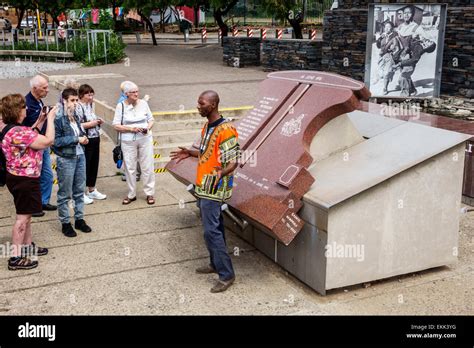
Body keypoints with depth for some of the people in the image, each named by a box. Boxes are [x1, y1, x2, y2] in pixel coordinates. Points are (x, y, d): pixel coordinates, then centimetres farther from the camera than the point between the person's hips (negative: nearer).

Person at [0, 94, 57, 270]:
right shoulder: (17, 131, -26)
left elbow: (29, 137, 19)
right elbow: (48, 141, -26)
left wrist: (39, 121, 11)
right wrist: (50, 118, -15)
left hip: (21, 178, 10)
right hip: (24, 180, -10)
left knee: (26, 215, 21)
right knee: (22, 217, -2)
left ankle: (27, 247, 35)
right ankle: (16, 257, 5)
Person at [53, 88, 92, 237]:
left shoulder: (75, 116, 7)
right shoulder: (58, 118, -15)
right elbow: (56, 141, -19)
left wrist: (83, 138, 2)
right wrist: (77, 139, -18)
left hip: (80, 156, 7)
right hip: (66, 159, -7)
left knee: (80, 190, 15)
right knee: (65, 194, 4)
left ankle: (79, 219, 28)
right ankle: (65, 223, 17)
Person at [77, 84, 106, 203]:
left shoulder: (91, 105, 13)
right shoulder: (78, 107, -15)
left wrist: (98, 122, 7)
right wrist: (91, 124, -19)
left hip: (95, 139, 9)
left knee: (94, 165, 16)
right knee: (84, 166, 0)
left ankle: (91, 190, 31)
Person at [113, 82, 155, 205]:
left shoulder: (143, 103, 3)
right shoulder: (121, 106, -3)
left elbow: (151, 120, 10)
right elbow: (116, 126, -4)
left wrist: (148, 128, -11)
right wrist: (131, 129, -16)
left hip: (145, 139, 1)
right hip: (128, 141, -1)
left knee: (147, 167, 3)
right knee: (130, 168, 5)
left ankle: (149, 193, 15)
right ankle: (131, 194, 19)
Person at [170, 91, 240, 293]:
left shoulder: (226, 130, -21)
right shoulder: (207, 127, 9)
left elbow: (233, 161, -22)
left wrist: (222, 173, -41)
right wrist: (189, 153, 18)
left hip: (214, 189, -9)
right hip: (203, 186, 9)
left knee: (212, 231, -8)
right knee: (213, 227, 18)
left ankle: (227, 274, 1)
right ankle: (216, 264, 31)